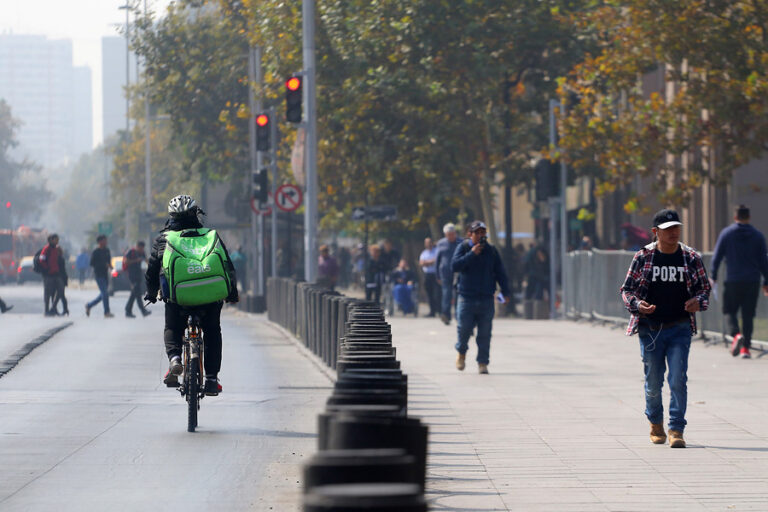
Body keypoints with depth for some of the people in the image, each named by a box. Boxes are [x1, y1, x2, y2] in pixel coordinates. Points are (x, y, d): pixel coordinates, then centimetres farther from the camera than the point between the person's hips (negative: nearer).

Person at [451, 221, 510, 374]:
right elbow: (454, 266, -13)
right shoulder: (463, 248, 1)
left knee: (485, 333, -1)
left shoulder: (491, 251, 8)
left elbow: (500, 272, 11)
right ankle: (461, 352, 26)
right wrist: (471, 254, -19)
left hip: (486, 299, 2)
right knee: (464, 329, -3)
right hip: (466, 297, -2)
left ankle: (483, 363, 6)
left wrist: (505, 292, 3)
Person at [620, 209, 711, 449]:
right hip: (650, 328, 0)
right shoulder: (642, 257, 1)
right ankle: (655, 423, 32)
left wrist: (698, 301, -10)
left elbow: (704, 287, 12)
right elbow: (627, 289, 5)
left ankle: (676, 430, -6)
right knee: (653, 382, 7)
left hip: (680, 328, 0)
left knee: (678, 379, -11)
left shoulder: (691, 258, 3)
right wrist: (637, 304, -15)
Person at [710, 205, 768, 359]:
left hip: (733, 281, -2)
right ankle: (745, 347, 4)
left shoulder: (726, 233, 0)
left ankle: (736, 334, -19)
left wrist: (713, 277, 7)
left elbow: (717, 257, -1)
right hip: (753, 282, 2)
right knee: (748, 314, 7)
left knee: (729, 311, 9)